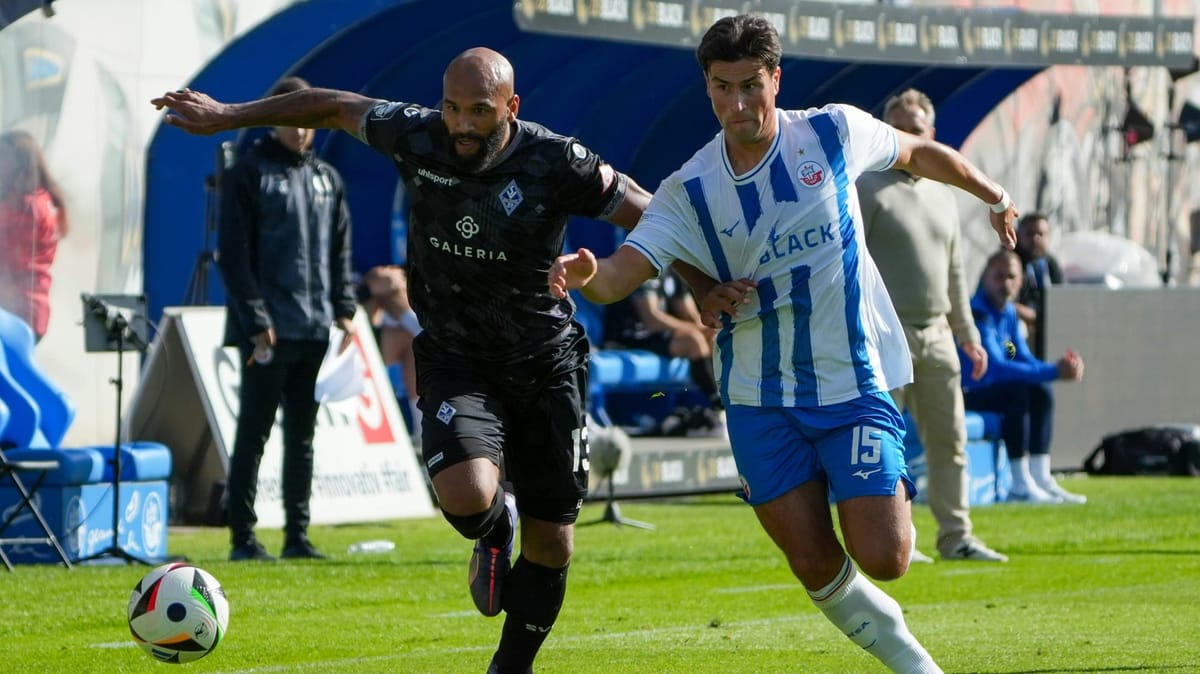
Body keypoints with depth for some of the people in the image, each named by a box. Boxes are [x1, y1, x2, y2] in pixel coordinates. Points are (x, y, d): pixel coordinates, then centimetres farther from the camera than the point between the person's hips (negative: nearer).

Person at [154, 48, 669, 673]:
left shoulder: (556, 163, -16)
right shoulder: (416, 137, -10)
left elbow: (652, 218, -8)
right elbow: (337, 106, 7)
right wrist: (228, 115, 10)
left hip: (546, 365, 0)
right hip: (456, 361, 0)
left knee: (552, 544, 4)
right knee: (465, 497, -28)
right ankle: (496, 529, 11)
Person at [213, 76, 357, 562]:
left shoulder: (326, 178, 14)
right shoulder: (249, 175, -4)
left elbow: (340, 250, 18)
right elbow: (234, 255, -9)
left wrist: (344, 308, 6)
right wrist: (255, 321, -15)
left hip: (314, 329, 6)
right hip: (267, 332, -6)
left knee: (303, 436, 9)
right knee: (253, 434, -4)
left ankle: (298, 535, 13)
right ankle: (243, 538, -3)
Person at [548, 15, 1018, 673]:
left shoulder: (834, 133, -6)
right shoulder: (689, 192, -7)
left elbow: (917, 152, 13)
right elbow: (618, 276, -16)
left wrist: (993, 196, 28)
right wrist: (584, 273, -40)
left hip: (854, 379, -1)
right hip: (760, 399, 1)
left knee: (882, 558, -11)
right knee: (815, 569, -1)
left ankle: (890, 488, 24)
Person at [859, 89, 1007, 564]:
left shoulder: (942, 195, 17)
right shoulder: (867, 190, -4)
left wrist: (968, 336, 22)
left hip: (936, 334, 7)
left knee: (949, 439, 6)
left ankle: (956, 537, 11)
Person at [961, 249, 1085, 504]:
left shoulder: (1008, 312, 9)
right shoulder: (979, 313, -21)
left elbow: (1024, 359, 8)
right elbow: (996, 368, -31)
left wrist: (1062, 367, -13)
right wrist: (1053, 372, -33)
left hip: (984, 389, 10)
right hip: (961, 394, -10)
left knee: (1041, 392, -1)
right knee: (1017, 393, -27)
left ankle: (1041, 479, -2)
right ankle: (1021, 486, -26)